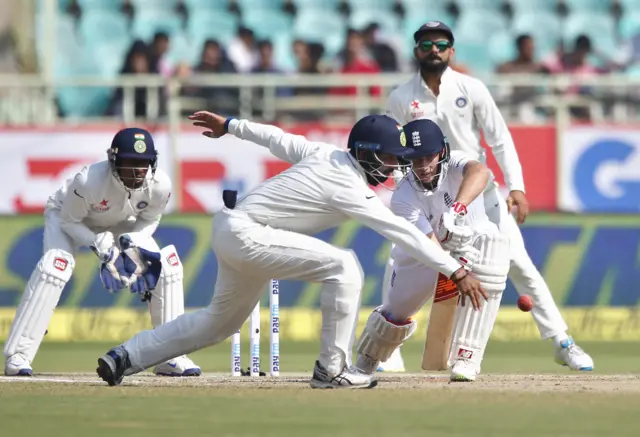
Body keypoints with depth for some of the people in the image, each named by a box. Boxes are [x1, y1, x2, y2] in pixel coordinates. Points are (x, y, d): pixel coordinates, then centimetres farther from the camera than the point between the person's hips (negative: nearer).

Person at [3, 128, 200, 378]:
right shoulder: (89, 181, -41)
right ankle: (17, 357, -27)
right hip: (68, 218, -4)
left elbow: (149, 219, -7)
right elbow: (68, 220, -25)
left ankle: (171, 358, 0)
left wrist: (133, 243, -25)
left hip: (121, 225, 4)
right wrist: (100, 245, -36)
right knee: (55, 265, -31)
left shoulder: (159, 185, -28)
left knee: (166, 265, -10)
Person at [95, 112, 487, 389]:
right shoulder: (350, 188, -18)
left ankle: (124, 358, 24)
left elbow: (278, 138, 18)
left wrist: (231, 126, 32)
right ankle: (333, 369, -12)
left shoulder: (326, 154, 5)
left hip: (229, 231, 10)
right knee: (343, 265, -18)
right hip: (246, 234, -10)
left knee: (221, 321, 24)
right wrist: (456, 270, -22)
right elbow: (404, 233, -21)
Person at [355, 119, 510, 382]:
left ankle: (465, 359, -28)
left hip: (473, 240, -1)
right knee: (396, 312, 0)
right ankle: (364, 365, 36)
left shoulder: (453, 165, -28)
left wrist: (458, 208, -70)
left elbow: (480, 172, -53)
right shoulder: (403, 198, -28)